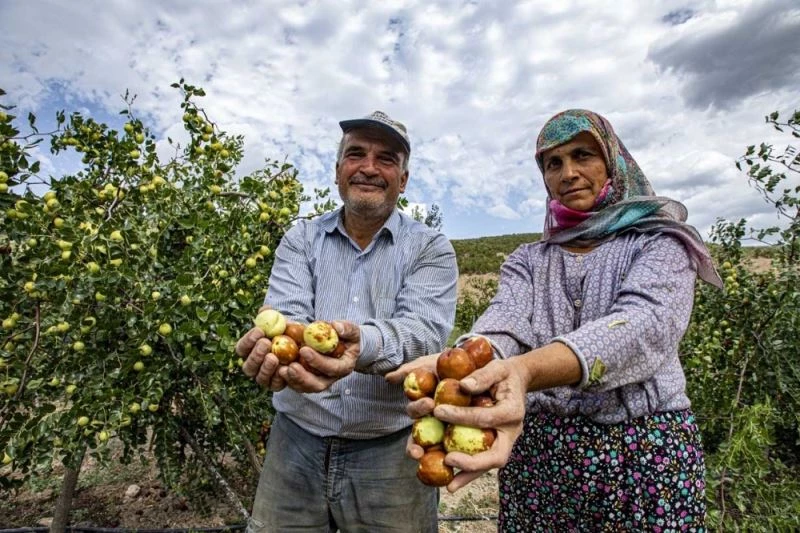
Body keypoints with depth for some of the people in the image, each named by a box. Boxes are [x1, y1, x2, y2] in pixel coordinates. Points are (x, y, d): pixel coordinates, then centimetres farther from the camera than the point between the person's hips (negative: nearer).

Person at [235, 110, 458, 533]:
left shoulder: (431, 249, -3)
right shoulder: (301, 239, 4)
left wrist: (361, 342, -39)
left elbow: (424, 331, -17)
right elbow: (284, 314, -10)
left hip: (392, 450, -1)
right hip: (297, 443, 2)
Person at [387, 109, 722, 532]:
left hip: (645, 451, -2)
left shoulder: (660, 242, -2)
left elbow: (645, 325, -23)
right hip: (537, 451, 2)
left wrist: (526, 370, -41)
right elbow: (503, 322, -14)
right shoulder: (527, 259, 6)